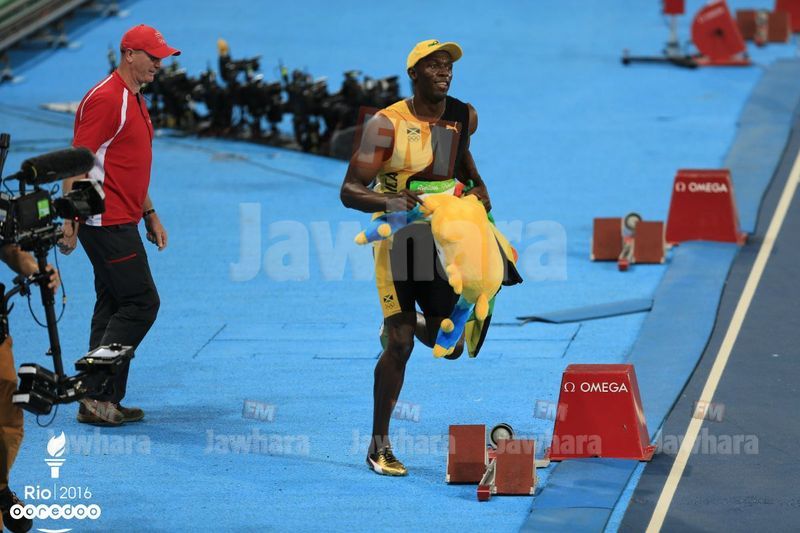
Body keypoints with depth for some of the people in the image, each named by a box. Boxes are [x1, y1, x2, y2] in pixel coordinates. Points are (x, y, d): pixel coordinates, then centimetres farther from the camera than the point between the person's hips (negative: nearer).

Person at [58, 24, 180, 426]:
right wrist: (71, 220, -23)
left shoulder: (134, 100, 17)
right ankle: (95, 393, -9)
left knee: (115, 307, 11)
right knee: (141, 302, -11)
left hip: (120, 223, 10)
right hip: (107, 223, -10)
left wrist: (150, 214, 25)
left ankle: (104, 401, 14)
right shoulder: (106, 98, -15)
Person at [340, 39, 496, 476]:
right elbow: (350, 192, -18)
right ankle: (379, 445, 3)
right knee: (400, 345, -9)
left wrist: (477, 186, 5)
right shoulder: (387, 124, -16)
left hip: (441, 240, 5)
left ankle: (408, 323, 40)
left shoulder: (464, 117, 0)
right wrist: (390, 202, -37)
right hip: (397, 240, -5)